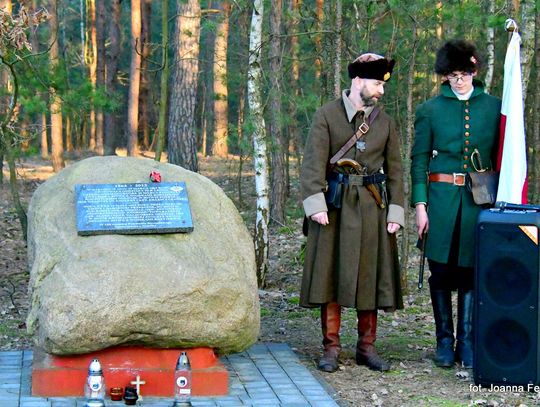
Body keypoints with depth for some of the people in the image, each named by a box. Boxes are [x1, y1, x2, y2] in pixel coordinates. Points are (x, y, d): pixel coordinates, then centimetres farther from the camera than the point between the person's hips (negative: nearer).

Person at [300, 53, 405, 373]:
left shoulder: (386, 122, 9)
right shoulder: (327, 115, -2)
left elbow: (394, 170, 10)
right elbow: (314, 163, -8)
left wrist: (395, 212, 2)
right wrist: (316, 205, -17)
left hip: (372, 208, 3)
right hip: (335, 206, -3)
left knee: (370, 276, 6)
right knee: (331, 274, 0)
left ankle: (367, 347, 16)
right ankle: (331, 348, 8)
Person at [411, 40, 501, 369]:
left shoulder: (493, 107, 8)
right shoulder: (430, 110, 4)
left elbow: (501, 157, 11)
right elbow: (419, 161, 4)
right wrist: (420, 205, -4)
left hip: (479, 201, 1)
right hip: (442, 197, -1)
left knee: (471, 272, 2)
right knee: (441, 272, 3)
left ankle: (467, 343, 9)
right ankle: (444, 343, 14)